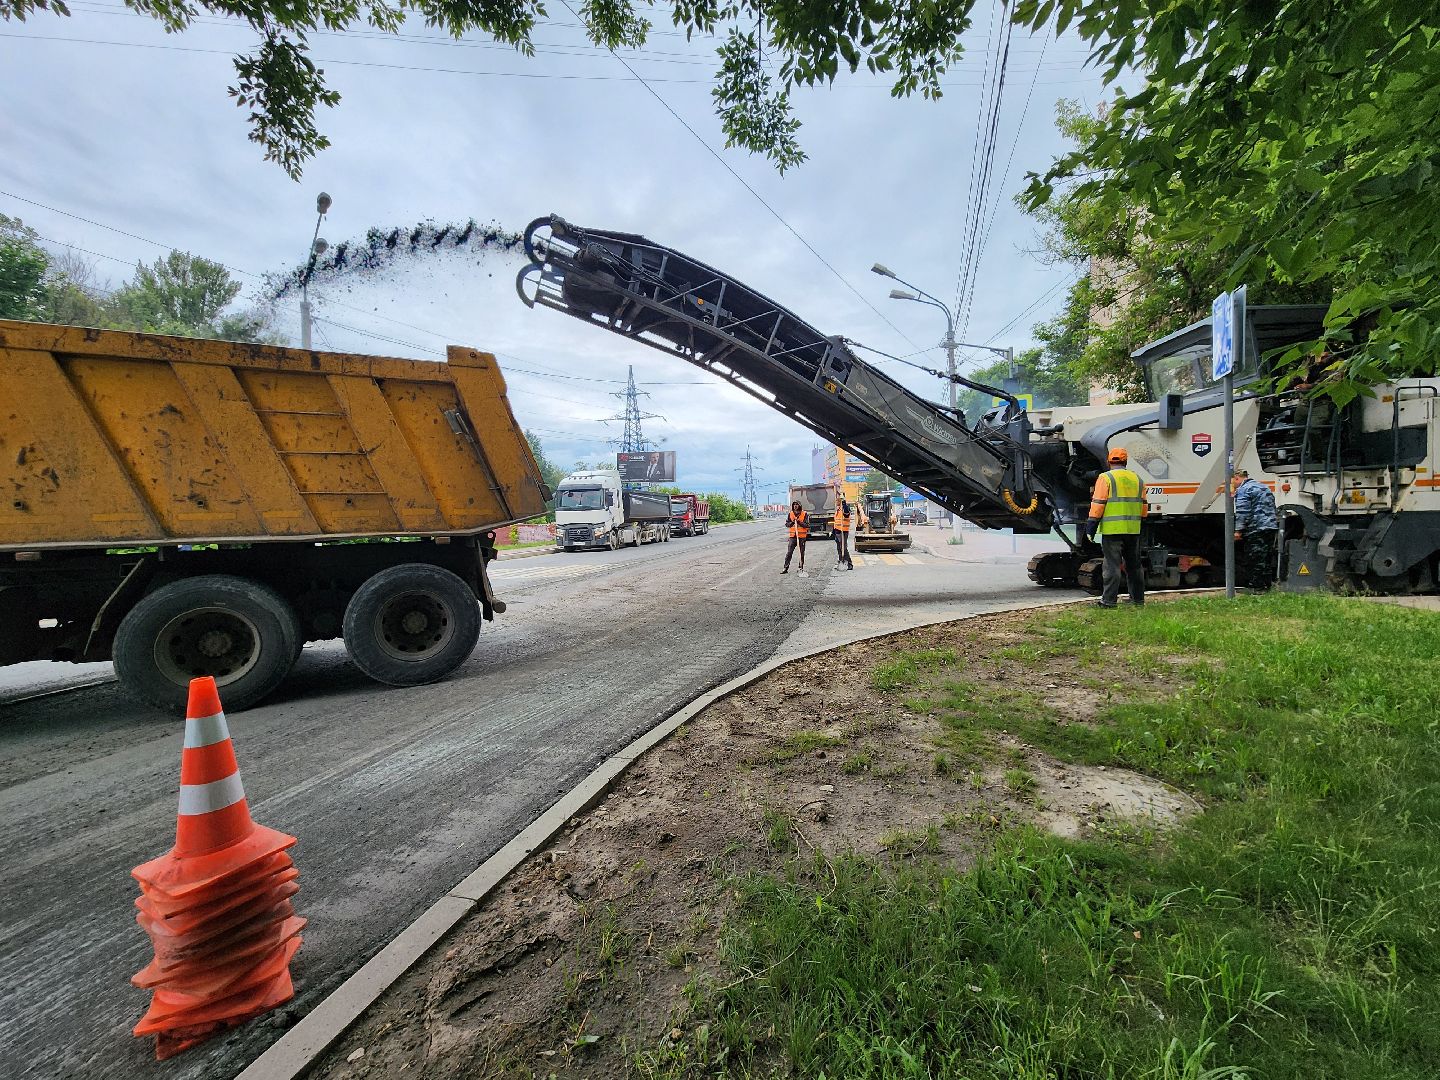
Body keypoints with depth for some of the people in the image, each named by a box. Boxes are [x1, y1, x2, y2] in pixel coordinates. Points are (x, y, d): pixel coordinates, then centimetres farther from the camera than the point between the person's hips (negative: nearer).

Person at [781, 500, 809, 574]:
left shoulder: (805, 514, -1)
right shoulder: (790, 514, 8)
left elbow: (807, 525, -6)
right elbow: (786, 524, 10)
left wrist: (799, 522, -17)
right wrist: (792, 522, -9)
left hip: (802, 536, -1)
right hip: (793, 536, 2)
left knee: (802, 553, 6)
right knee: (789, 552, -3)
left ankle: (801, 568, 18)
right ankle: (786, 568, -1)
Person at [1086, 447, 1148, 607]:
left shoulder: (1105, 478, -6)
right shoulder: (1136, 478, 14)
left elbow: (1098, 503, -11)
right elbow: (1143, 504, 17)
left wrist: (1092, 522, -8)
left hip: (1112, 528, -6)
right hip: (1133, 529, 6)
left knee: (1112, 564, -5)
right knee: (1134, 564, 15)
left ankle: (1109, 600, -4)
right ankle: (1138, 598, 24)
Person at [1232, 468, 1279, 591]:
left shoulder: (1243, 490, -8)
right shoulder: (1264, 487, 23)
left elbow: (1242, 512, -17)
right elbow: (1272, 508, 29)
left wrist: (1238, 530, -17)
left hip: (1256, 529, -9)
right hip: (1272, 527, 9)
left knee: (1256, 559, -5)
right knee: (1267, 557, 15)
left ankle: (1257, 587, -3)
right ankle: (1267, 583, 21)